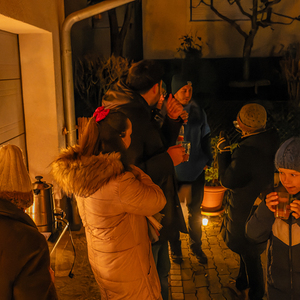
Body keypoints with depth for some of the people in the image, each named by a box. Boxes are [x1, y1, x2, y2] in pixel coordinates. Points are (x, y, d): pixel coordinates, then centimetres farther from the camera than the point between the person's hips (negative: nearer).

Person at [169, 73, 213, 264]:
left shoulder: (198, 111, 2)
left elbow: (205, 138, 10)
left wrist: (207, 160, 6)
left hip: (196, 170, 3)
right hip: (173, 172, -3)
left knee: (195, 211, 17)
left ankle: (196, 246, 36)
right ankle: (175, 249, 31)